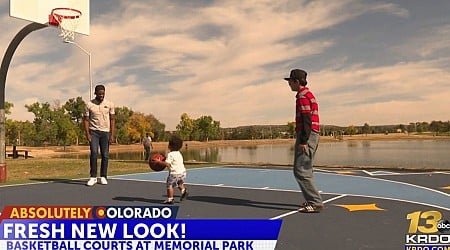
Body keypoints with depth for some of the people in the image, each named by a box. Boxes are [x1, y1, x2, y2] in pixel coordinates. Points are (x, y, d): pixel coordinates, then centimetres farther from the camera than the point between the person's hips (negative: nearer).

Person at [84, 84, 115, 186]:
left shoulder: (110, 104, 2)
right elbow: (86, 120, 3)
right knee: (94, 153, -12)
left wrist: (112, 135, -3)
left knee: (105, 155, 3)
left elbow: (112, 119, 4)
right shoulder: (89, 105, 0)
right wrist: (87, 134, -8)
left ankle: (103, 177, 12)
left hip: (105, 132, 1)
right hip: (94, 132, -1)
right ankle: (93, 177, -4)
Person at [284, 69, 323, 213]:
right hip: (312, 135, 11)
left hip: (306, 136, -11)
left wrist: (303, 141, -21)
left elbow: (307, 120, -19)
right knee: (305, 170, 16)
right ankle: (312, 200, 23)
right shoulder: (309, 94, 21)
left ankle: (315, 203, -9)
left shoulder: (303, 96, -11)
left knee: (300, 171, -11)